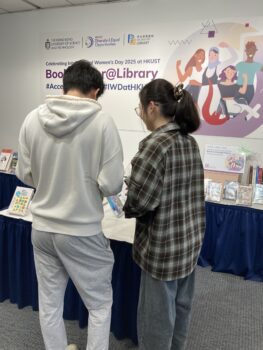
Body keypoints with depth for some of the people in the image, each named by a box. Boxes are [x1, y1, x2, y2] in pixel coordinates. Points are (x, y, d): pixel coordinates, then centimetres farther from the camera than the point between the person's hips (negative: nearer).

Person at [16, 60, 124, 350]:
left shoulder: (33, 119, -3)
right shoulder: (102, 122, -15)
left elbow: (24, 175, 4)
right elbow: (112, 185, -17)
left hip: (41, 228, 5)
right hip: (82, 232, -4)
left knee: (49, 303, 22)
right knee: (99, 304, 18)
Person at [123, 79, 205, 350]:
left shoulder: (155, 144, -21)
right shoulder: (189, 141, 5)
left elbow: (140, 200, -23)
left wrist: (123, 206, -1)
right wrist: (134, 183, 8)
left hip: (163, 245, -9)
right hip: (190, 237, 9)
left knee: (157, 313, 12)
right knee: (180, 305, 25)